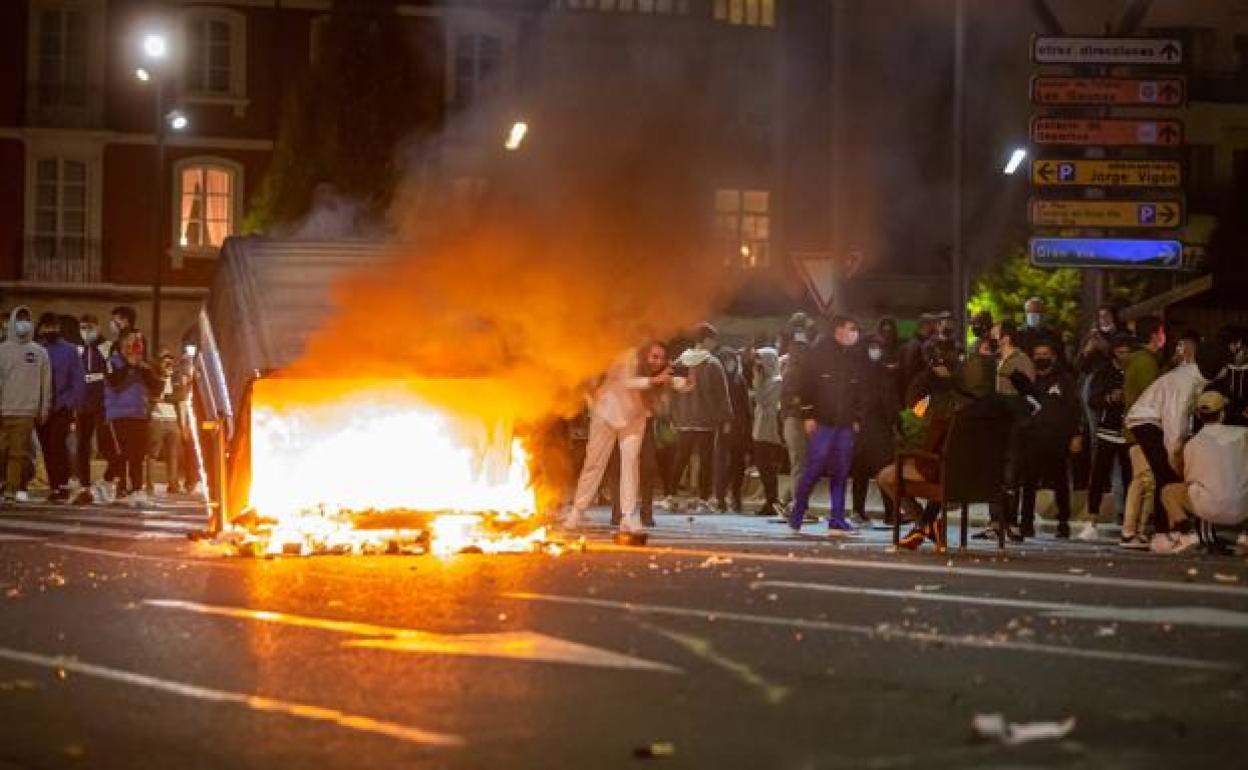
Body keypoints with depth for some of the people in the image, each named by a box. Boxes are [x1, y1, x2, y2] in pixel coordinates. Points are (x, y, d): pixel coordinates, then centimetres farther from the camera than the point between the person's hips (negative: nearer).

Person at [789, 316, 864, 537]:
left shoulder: (855, 356, 14)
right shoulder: (820, 352, -2)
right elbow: (807, 384, -5)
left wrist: (857, 418, 12)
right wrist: (808, 416, -10)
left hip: (846, 424, 5)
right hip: (823, 421, -5)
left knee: (841, 472, 3)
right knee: (814, 467, -7)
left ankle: (837, 522, 4)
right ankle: (795, 516, 4)